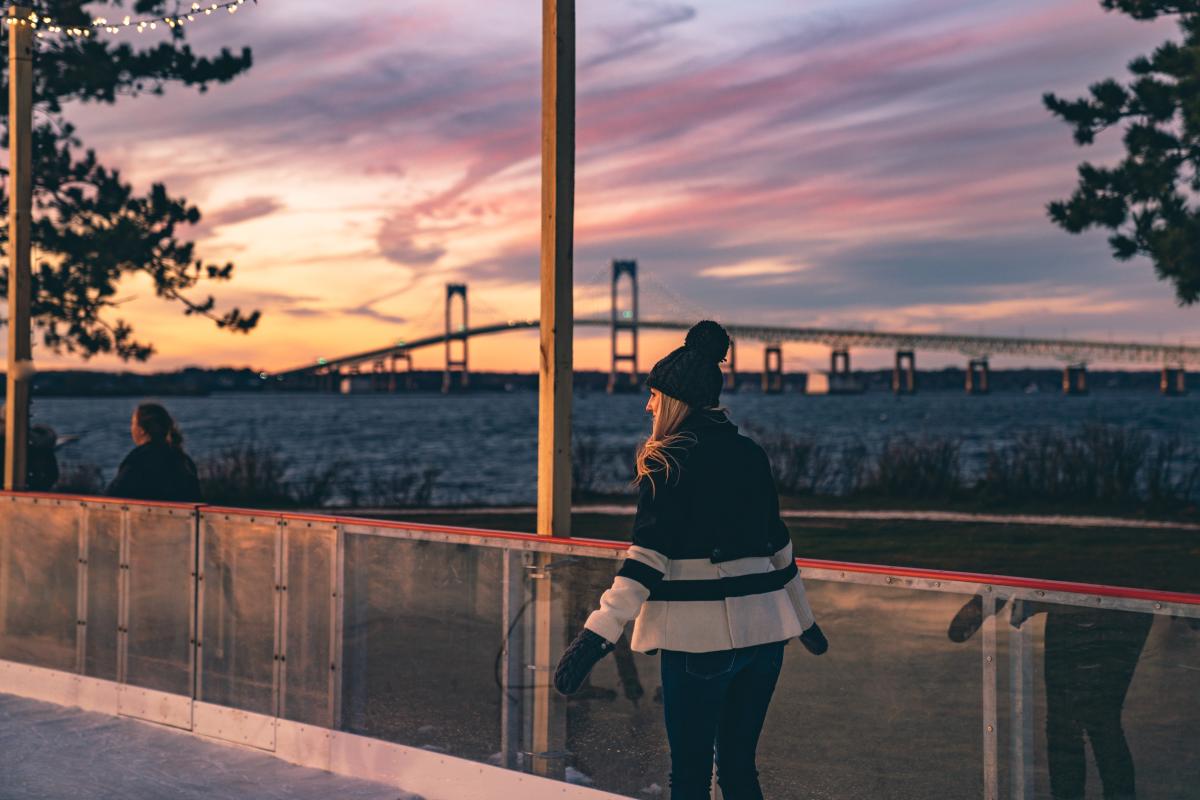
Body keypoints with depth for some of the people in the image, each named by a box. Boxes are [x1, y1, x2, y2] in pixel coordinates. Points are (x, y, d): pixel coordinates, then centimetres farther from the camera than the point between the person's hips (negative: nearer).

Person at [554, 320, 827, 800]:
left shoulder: (668, 463, -8)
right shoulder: (750, 454, 11)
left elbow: (648, 554, -18)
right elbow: (777, 544, 18)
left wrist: (598, 633, -23)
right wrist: (804, 619, 28)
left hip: (701, 636, -6)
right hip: (763, 629, 6)